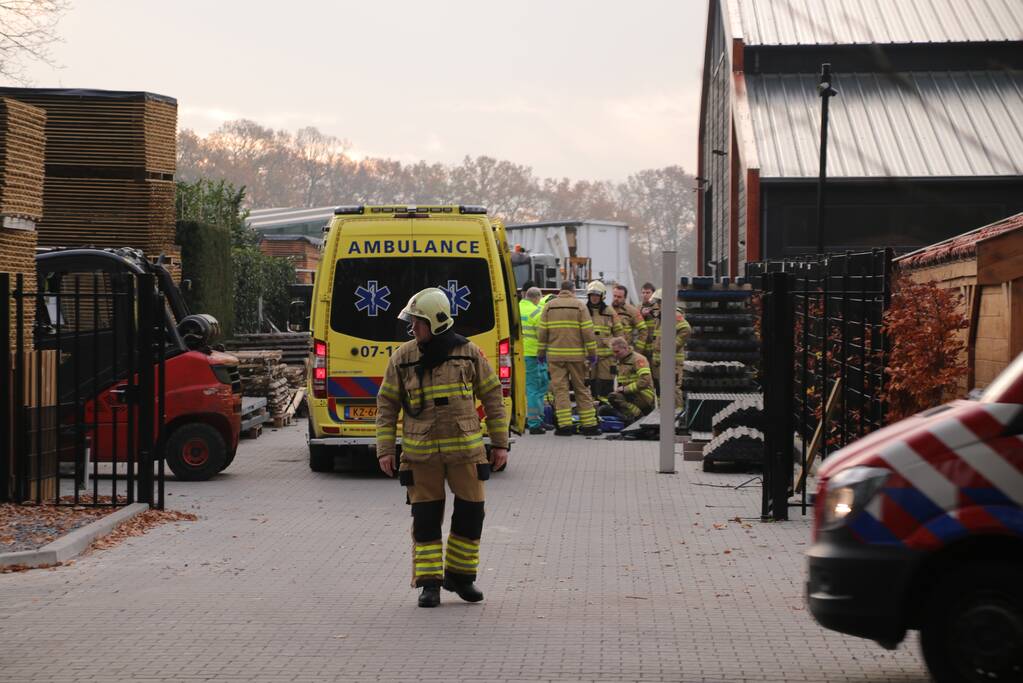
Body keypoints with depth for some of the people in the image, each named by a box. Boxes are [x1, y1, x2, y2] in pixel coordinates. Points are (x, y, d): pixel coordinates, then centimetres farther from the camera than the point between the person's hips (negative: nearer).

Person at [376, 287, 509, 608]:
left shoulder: (468, 353, 0)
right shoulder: (402, 357, 2)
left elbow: (492, 397, 7)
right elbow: (387, 404, 7)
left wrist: (500, 443, 5)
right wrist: (385, 450, 1)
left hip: (465, 448, 0)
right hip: (421, 452, 0)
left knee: (470, 512, 3)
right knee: (425, 518, 1)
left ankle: (459, 575, 20)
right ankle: (429, 583, 9)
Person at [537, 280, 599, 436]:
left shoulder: (549, 306, 6)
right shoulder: (580, 306, 0)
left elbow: (542, 331, 4)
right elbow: (587, 331, -4)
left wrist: (541, 352, 12)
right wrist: (592, 353, 1)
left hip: (554, 354, 1)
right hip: (576, 354, -1)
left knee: (560, 389, 2)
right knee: (581, 388, 7)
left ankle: (565, 425, -7)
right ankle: (589, 424, 8)